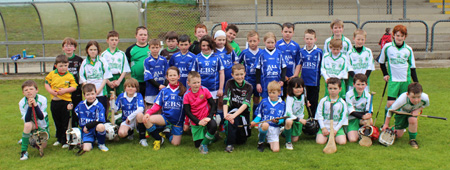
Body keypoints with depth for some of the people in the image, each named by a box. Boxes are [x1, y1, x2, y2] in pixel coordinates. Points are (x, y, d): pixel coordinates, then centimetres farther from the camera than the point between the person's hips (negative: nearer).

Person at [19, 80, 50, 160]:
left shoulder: (42, 100, -21)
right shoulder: (22, 103, -18)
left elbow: (41, 117, -26)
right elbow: (26, 120, -25)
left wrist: (35, 105, -39)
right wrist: (29, 106, -37)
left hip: (42, 125, 1)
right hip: (32, 124, -1)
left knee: (42, 146, -6)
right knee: (27, 125, -37)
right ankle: (23, 151, -26)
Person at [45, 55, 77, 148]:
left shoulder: (69, 76, -4)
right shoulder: (52, 74, 3)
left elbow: (74, 87, -6)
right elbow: (46, 84, 7)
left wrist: (65, 90, -18)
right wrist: (51, 91, -9)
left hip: (66, 101, -3)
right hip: (54, 101, 3)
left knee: (65, 123, -1)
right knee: (57, 122, 16)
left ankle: (65, 141, 6)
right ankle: (59, 139, 30)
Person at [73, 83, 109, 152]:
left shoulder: (99, 106, -7)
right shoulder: (81, 105, 8)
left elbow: (100, 121, -16)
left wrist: (87, 126, -16)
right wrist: (70, 110, 2)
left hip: (95, 129, -2)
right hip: (86, 131, 2)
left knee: (101, 127, -40)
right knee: (86, 149, -23)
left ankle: (101, 144, -10)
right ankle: (91, 141, 16)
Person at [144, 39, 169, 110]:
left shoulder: (163, 60, 6)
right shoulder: (147, 61, -4)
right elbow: (148, 77, -9)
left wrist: (165, 86, -12)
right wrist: (159, 85, -17)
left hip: (162, 90, 3)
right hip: (151, 90, -3)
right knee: (149, 108, 3)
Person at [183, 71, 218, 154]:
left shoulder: (205, 90, -6)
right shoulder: (187, 95, -6)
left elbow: (213, 105, -4)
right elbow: (187, 111, -7)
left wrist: (209, 117, -18)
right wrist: (198, 122, -18)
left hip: (207, 118, -1)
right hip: (195, 121, 1)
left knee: (213, 125, -35)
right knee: (197, 144, 1)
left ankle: (204, 144, -13)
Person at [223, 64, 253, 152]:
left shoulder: (249, 87, -8)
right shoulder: (230, 83, -7)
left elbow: (246, 104, -19)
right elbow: (225, 99, -18)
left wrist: (234, 115, -34)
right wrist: (225, 114, -35)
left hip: (243, 112, 1)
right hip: (232, 110, 0)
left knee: (241, 140, -3)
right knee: (232, 120, -37)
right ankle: (230, 144, -21)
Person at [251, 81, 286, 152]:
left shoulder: (282, 104, 5)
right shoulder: (264, 101, 4)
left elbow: (283, 119, 6)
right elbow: (259, 114, 11)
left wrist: (278, 121, -15)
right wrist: (255, 121, -8)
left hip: (275, 129, 1)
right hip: (263, 125, -1)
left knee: (276, 149, -14)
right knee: (265, 125, -41)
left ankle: (270, 141, 24)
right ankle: (260, 142, -9)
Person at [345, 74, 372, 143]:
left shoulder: (367, 95, -3)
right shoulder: (349, 94, -14)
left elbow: (368, 111, -5)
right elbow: (351, 111, -19)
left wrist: (368, 115, -31)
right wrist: (363, 116, -35)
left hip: (363, 117, 3)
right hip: (351, 119, -3)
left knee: (369, 120, -34)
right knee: (353, 139, -22)